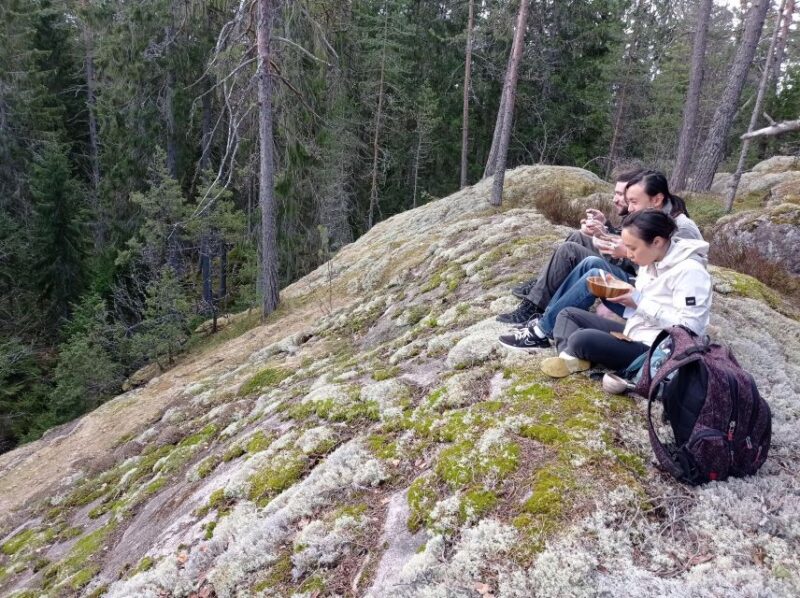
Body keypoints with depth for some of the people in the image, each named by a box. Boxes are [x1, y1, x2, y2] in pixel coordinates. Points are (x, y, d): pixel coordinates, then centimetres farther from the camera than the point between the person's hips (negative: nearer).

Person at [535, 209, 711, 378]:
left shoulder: (689, 271, -19)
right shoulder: (651, 261, 7)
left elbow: (689, 328, -25)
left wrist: (640, 303, -22)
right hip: (633, 335, 10)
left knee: (582, 339, -29)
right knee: (568, 314, 8)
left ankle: (570, 354, 5)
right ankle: (571, 358, -18)